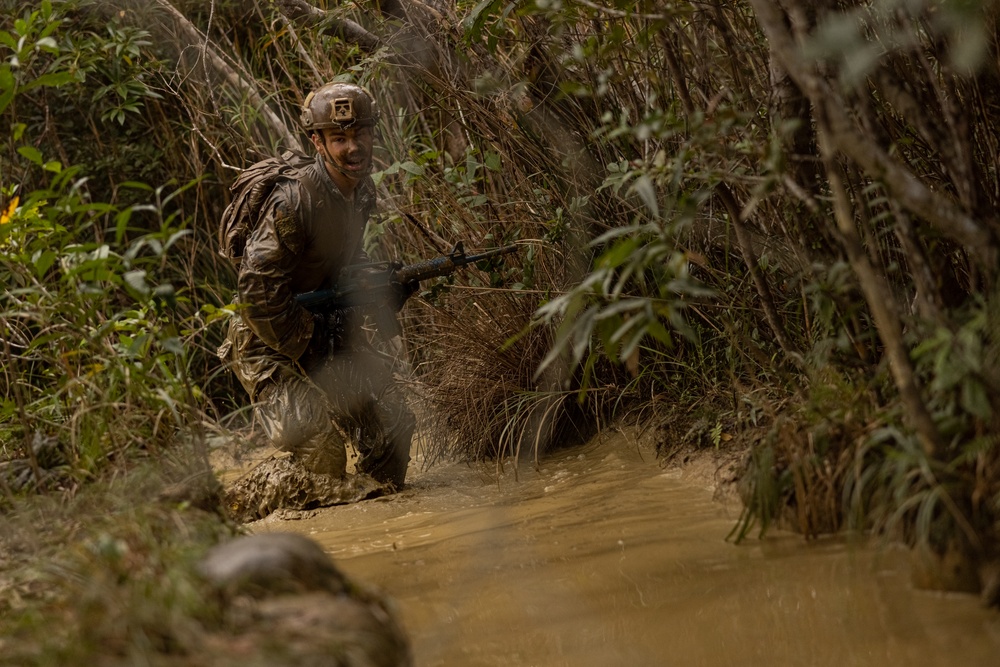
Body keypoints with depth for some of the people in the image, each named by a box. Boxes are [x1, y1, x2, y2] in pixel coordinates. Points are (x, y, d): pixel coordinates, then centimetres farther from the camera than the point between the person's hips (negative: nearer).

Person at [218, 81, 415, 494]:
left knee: (392, 425, 6)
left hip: (330, 331, 8)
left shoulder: (363, 192, 2)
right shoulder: (293, 200, -25)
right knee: (320, 451, -22)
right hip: (271, 343, -8)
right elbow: (257, 289, -25)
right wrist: (310, 352, -19)